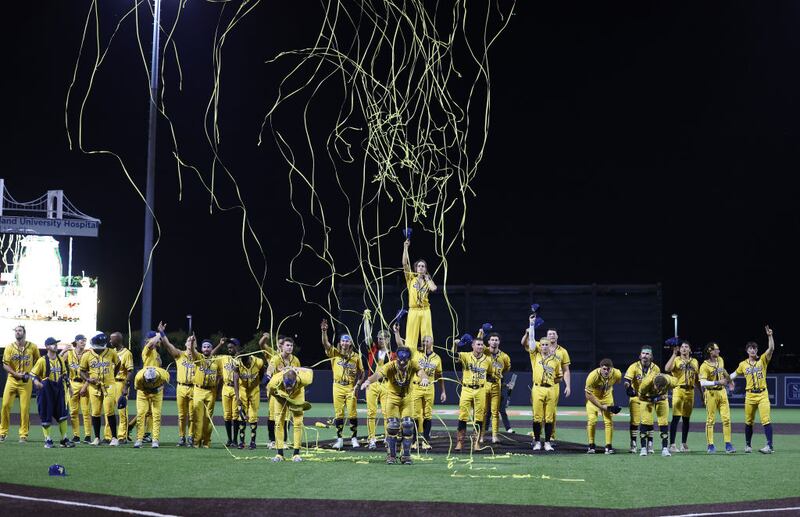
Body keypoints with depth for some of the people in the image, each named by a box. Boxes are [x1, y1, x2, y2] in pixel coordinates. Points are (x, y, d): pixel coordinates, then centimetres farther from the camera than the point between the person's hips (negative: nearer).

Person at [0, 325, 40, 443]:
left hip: (26, 382, -1)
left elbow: (38, 363, 12)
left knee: (25, 408, -4)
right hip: (12, 380, 1)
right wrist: (16, 374, -13)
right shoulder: (9, 347, 2)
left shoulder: (33, 347, 2)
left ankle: (23, 434, 3)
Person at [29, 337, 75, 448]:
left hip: (59, 389, 5)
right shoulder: (42, 360, -9)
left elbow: (65, 373, 19)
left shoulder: (60, 360, 7)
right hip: (46, 391, -5)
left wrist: (67, 384, 13)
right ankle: (48, 440, 10)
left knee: (62, 415, 3)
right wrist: (36, 381, -25)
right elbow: (33, 373, -8)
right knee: (45, 416, 0)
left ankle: (64, 439, 12)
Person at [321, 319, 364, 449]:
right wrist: (324, 331, -28)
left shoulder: (356, 357, 4)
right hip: (338, 387, 1)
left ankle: (354, 438, 8)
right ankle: (339, 439, 8)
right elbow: (325, 344, -13)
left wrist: (357, 385, -4)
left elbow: (361, 373, 8)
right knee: (338, 414, 3)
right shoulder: (335, 353, 3)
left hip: (351, 388, -1)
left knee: (352, 413, -1)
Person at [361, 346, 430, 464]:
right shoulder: (390, 366, -27)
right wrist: (368, 380, -66)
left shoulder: (412, 365, -21)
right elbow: (378, 374, -44)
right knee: (392, 426, -6)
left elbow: (420, 371, -42)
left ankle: (406, 456, 9)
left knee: (407, 426, -3)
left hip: (407, 398, 1)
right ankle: (391, 455, 7)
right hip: (393, 397, -1)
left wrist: (424, 378, -67)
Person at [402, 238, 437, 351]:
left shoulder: (428, 281, 12)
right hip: (413, 310, -2)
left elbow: (433, 289, -11)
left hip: (425, 311, 2)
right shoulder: (411, 278, 7)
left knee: (427, 336, 1)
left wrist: (427, 279, 3)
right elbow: (405, 263, -5)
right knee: (411, 336, -3)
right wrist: (405, 247, -11)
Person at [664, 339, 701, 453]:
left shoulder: (694, 362, 15)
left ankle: (684, 444, 17)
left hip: (690, 391, 4)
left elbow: (696, 380, 20)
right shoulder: (676, 360, 2)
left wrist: (701, 393, 16)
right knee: (676, 417, -10)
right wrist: (674, 354, -18)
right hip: (678, 390, -4)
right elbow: (667, 369, -18)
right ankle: (672, 444, -10)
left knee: (686, 418, 9)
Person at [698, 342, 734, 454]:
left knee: (726, 418, -1)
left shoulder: (720, 360, 8)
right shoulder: (704, 366, -13)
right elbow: (703, 382, -23)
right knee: (710, 419, -1)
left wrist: (728, 379, 43)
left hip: (722, 391, 6)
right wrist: (717, 382, -27)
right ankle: (710, 445, 5)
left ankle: (728, 445, 0)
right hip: (711, 393, -6)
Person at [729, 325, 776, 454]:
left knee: (765, 420, -14)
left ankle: (770, 446, -18)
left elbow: (771, 348, -11)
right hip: (750, 395, 3)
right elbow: (735, 373, 23)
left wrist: (770, 336, -22)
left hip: (762, 394, -3)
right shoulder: (743, 364, 9)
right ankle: (748, 445, 24)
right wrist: (729, 379, 5)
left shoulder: (763, 360, 2)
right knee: (748, 422, 9)